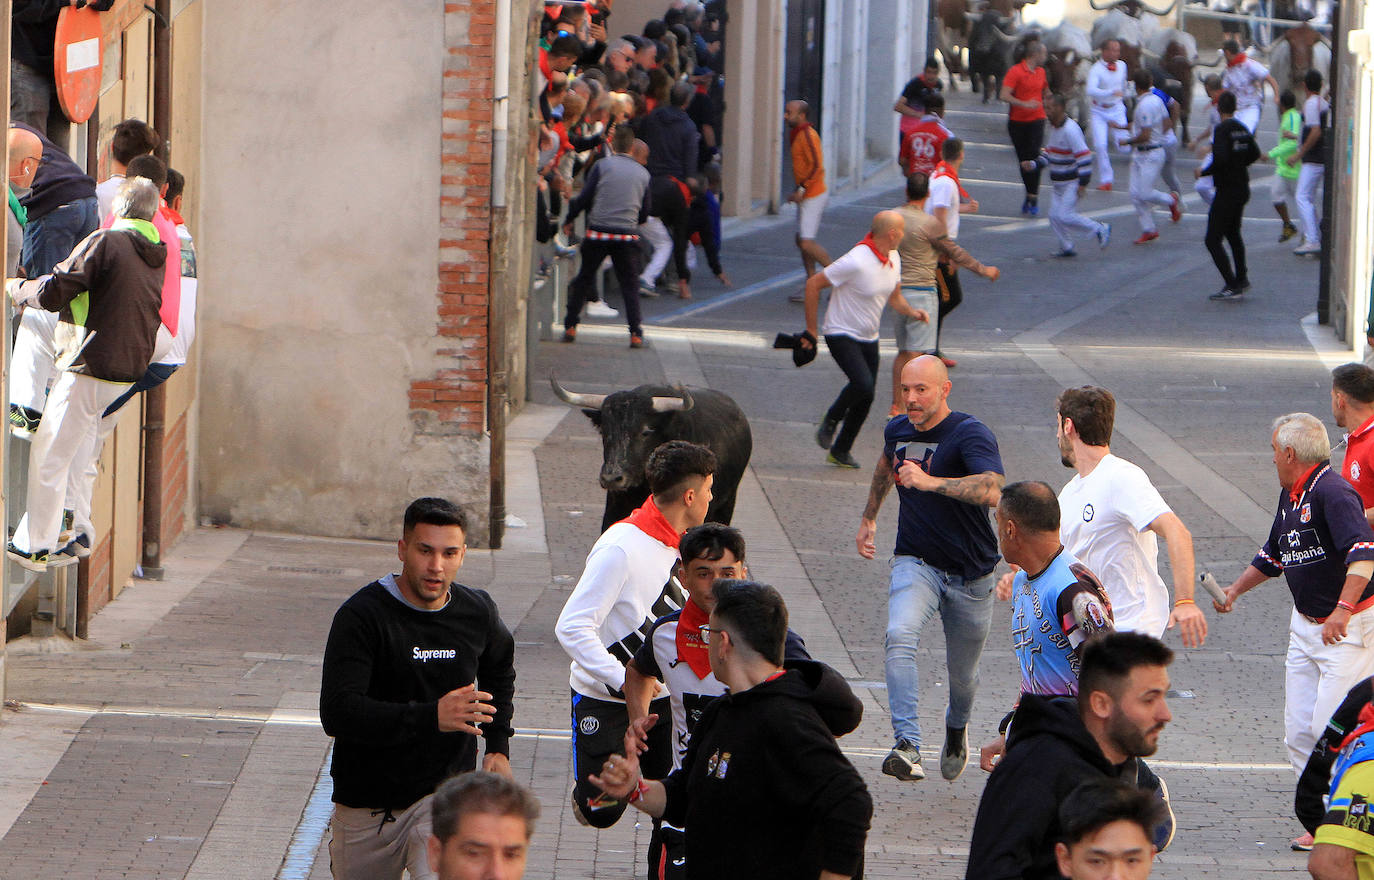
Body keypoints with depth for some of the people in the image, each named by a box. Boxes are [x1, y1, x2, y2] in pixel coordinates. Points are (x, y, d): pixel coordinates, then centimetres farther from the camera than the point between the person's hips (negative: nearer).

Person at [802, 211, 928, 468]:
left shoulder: (893, 259, 2)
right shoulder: (856, 261, -24)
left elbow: (894, 298, 17)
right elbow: (813, 284, -18)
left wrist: (912, 311, -6)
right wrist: (811, 330, -14)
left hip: (869, 339, 8)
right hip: (842, 335, -8)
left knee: (865, 399, 6)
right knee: (863, 384, -27)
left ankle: (840, 451, 23)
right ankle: (831, 420, 1)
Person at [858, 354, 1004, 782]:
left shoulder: (971, 434, -19)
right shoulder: (897, 431, 1)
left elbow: (993, 491, -38)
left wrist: (930, 482, -47)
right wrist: (868, 517, 32)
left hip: (970, 576, -3)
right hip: (914, 563, 3)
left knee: (962, 674, 12)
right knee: (900, 638, -28)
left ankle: (957, 727, 48)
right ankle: (907, 746, -36)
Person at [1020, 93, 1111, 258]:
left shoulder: (1070, 130, -22)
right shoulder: (1054, 127, 8)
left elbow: (1084, 156, -23)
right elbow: (1049, 152, 21)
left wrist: (1083, 183, -24)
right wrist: (1033, 164, 7)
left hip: (1073, 182, -9)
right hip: (1059, 183, 9)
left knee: (1065, 216, -12)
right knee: (1054, 215, 7)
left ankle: (1100, 229, 3)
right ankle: (1066, 247, 20)